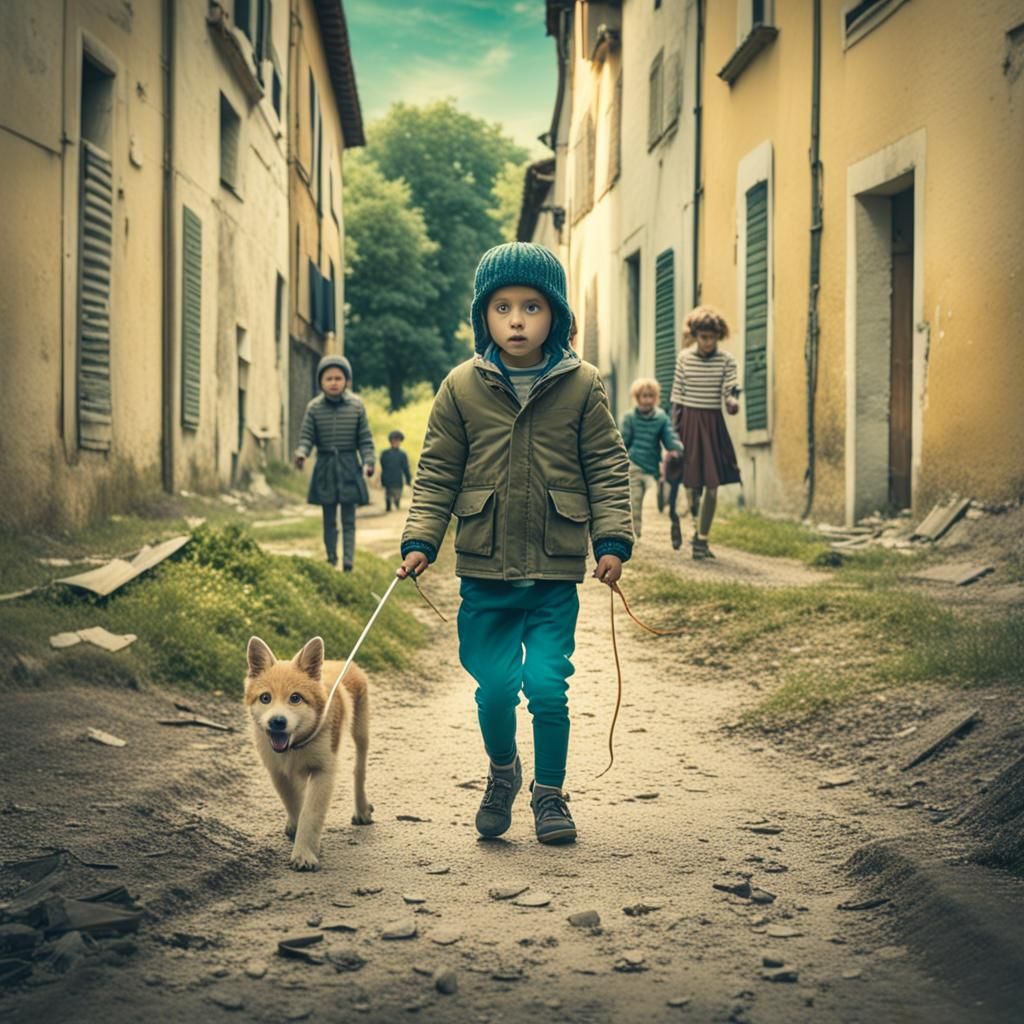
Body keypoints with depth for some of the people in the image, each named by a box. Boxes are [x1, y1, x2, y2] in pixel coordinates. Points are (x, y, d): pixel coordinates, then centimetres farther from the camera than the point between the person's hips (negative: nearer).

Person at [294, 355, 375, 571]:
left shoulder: (356, 406, -1)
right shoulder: (314, 408, -1)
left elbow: (365, 439, 2)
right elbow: (306, 437, -2)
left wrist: (368, 462, -10)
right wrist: (301, 453, -23)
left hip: (349, 467, -1)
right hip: (325, 467, 1)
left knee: (348, 519, 0)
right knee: (329, 519, 9)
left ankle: (348, 561, -3)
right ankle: (331, 559, 19)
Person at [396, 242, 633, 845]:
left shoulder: (582, 386, 1)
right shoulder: (462, 388, 2)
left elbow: (608, 469, 3)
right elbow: (437, 474, 7)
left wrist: (613, 540, -7)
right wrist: (420, 541, -3)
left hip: (556, 574, -1)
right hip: (484, 571, 1)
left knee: (547, 685, -7)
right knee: (495, 687, -1)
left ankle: (550, 794, 18)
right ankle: (502, 773, 31)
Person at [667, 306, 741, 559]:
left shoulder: (726, 361, -1)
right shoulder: (684, 358, 0)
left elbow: (729, 392, -5)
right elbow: (677, 395, 4)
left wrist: (732, 402, -29)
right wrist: (675, 429, 0)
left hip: (713, 424, 0)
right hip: (689, 420, 0)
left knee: (712, 484, -3)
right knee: (690, 482, -2)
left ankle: (702, 539, 6)